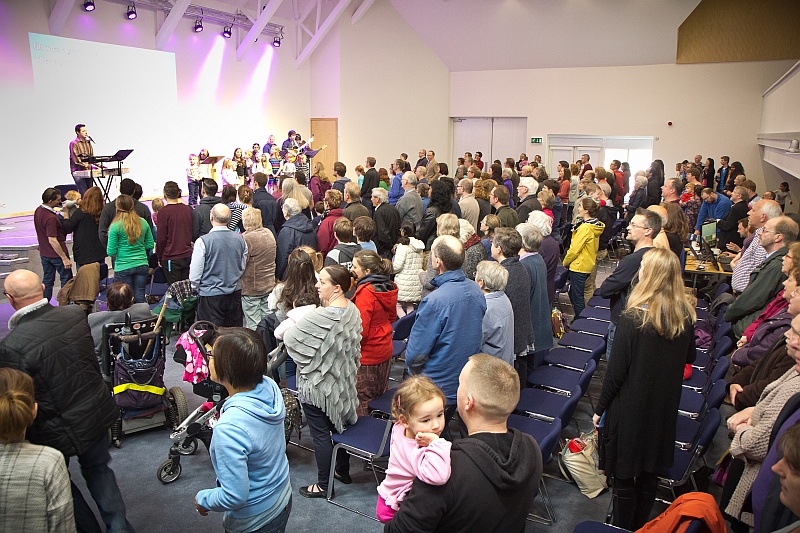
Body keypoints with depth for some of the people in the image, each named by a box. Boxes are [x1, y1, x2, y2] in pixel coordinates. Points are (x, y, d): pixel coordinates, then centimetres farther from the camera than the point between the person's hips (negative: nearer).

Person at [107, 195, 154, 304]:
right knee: (140, 297, 9)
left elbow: (111, 252, -9)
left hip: (123, 267, -3)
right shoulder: (143, 223, 1)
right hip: (142, 265, 3)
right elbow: (150, 245, 8)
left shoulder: (115, 226, -11)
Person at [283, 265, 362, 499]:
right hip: (343, 383, 8)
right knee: (339, 425, 23)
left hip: (318, 384, -8)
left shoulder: (320, 318, -30)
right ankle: (343, 471, 40)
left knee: (321, 435, 7)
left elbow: (290, 339, -21)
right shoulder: (352, 310, -3)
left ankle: (323, 485, 21)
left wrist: (293, 323, -3)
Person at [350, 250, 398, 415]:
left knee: (362, 402, 4)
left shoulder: (365, 292, -23)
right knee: (381, 396, 21)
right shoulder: (388, 287, 2)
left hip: (367, 356, -9)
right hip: (385, 352, 9)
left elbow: (360, 330, -24)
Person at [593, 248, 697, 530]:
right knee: (649, 475, 21)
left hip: (630, 410, -6)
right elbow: (689, 357, 10)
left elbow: (616, 370, -18)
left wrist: (600, 408, -7)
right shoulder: (686, 314, -8)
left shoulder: (633, 318, -24)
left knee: (624, 476, 12)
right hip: (664, 409, 6)